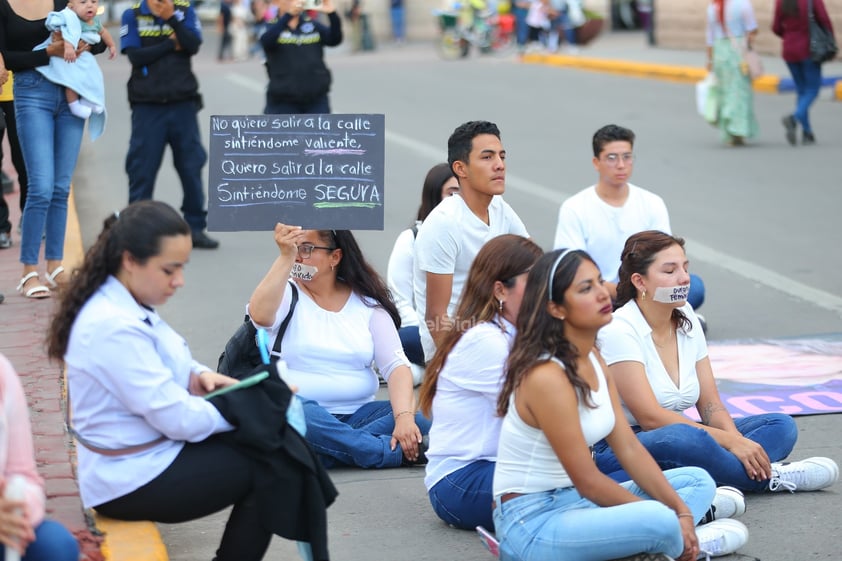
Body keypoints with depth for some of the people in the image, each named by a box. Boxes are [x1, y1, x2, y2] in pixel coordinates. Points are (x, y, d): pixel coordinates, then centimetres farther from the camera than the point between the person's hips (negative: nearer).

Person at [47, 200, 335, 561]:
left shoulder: (127, 305, 3)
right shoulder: (114, 328, -27)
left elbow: (160, 369, 19)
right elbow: (181, 419, -25)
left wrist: (197, 376, -2)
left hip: (150, 448, 9)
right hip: (133, 482, -9)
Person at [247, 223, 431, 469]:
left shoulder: (367, 302, 7)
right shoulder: (286, 293, 2)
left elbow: (396, 366, -3)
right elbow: (259, 315, -22)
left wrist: (404, 417, -20)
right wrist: (285, 256, -28)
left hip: (357, 414, 2)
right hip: (299, 411, -2)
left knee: (422, 418, -23)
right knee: (296, 413, -38)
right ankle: (395, 452, -30)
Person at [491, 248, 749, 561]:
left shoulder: (593, 359, 7)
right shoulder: (547, 377, -22)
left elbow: (629, 448, 7)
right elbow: (587, 482, -18)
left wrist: (681, 511, -3)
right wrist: (661, 516, -10)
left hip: (572, 502, 10)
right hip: (531, 524, -10)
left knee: (698, 481, 12)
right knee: (659, 522, -31)